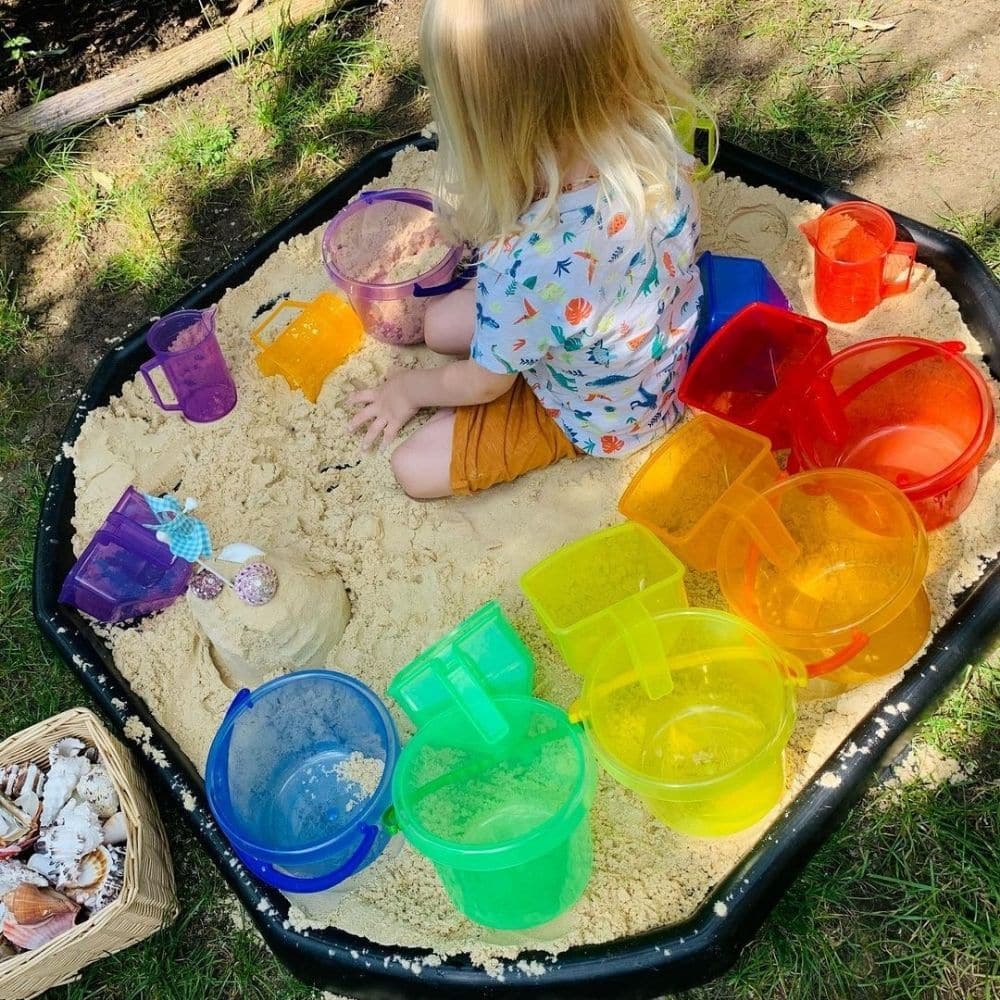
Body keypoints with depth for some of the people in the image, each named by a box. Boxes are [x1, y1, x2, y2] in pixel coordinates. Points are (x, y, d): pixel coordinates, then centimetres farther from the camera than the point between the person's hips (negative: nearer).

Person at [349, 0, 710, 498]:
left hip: (603, 419, -6)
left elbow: (482, 383, -20)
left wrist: (409, 388, 0)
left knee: (414, 468, 3)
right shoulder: (653, 139, -26)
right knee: (440, 321, 16)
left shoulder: (528, 269, -44)